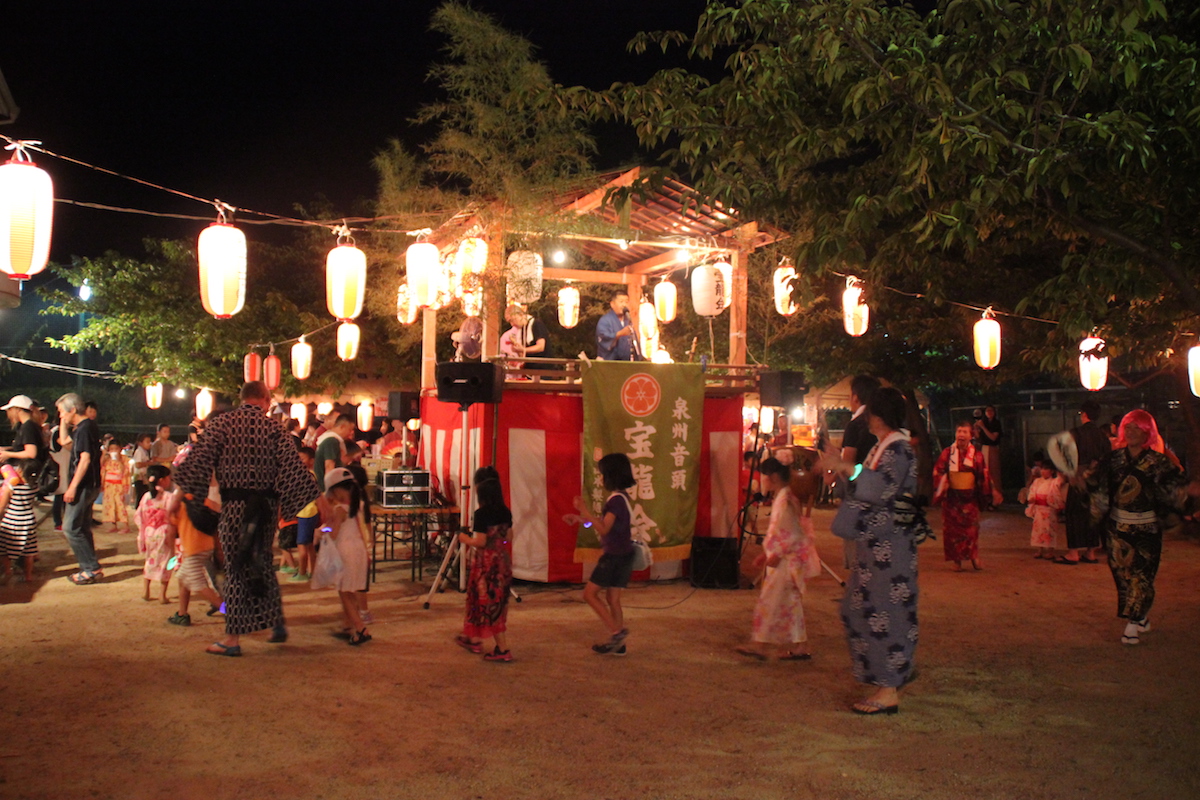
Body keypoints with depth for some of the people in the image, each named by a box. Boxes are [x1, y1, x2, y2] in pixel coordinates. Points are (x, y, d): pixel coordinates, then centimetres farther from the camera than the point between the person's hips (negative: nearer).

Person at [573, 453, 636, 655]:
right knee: (612, 599, 12)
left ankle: (617, 631, -5)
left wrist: (585, 512, -22)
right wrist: (584, 517, 18)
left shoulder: (616, 499, -18)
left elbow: (604, 529, -22)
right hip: (622, 555, 9)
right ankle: (617, 644, 15)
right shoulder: (621, 497, 11)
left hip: (614, 555, -9)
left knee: (590, 593, -1)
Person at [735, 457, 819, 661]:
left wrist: (776, 555, -20)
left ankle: (761, 645, -1)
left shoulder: (785, 501, -18)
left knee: (770, 601, -6)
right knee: (790, 603, 12)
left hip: (786, 562, -10)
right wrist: (765, 554, 20)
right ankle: (799, 647, 17)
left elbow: (793, 534, -23)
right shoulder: (781, 498, 13)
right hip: (783, 561, 10)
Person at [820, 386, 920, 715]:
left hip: (890, 543, -10)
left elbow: (882, 489, -28)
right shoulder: (881, 448, 16)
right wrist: (841, 469, 11)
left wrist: (847, 468, -24)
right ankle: (899, 668, 30)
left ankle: (888, 690, 0)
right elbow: (865, 489, 21)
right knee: (862, 607, 16)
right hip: (874, 542, 10)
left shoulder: (899, 448, -14)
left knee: (884, 610, -6)